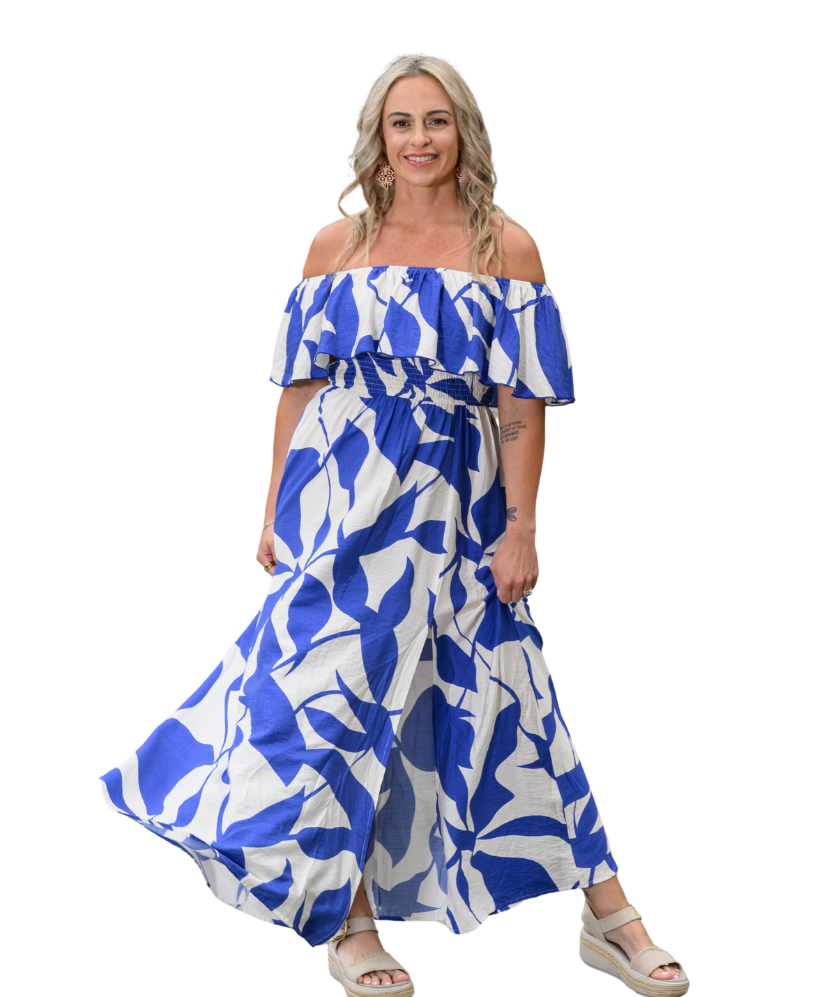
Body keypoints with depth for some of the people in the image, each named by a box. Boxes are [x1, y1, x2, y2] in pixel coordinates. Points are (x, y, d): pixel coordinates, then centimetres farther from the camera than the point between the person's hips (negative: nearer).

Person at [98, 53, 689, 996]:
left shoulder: (506, 246, 3)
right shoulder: (336, 246, 5)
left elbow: (521, 401, -1)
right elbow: (298, 388, 7)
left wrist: (521, 525, -6)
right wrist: (274, 514, 4)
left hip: (456, 497, 0)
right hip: (342, 489, 0)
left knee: (488, 695, 1)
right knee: (337, 680, -5)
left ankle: (607, 914, 7)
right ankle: (351, 919, 5)